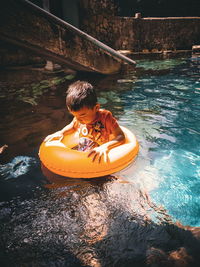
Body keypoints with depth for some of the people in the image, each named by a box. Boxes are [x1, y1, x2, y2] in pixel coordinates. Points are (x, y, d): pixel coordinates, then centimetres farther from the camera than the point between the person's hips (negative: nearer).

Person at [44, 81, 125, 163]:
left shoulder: (105, 117, -18)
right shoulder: (79, 117, -2)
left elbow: (121, 136, -21)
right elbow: (73, 126, 21)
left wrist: (105, 146, -38)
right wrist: (60, 132, 3)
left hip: (98, 159, -5)